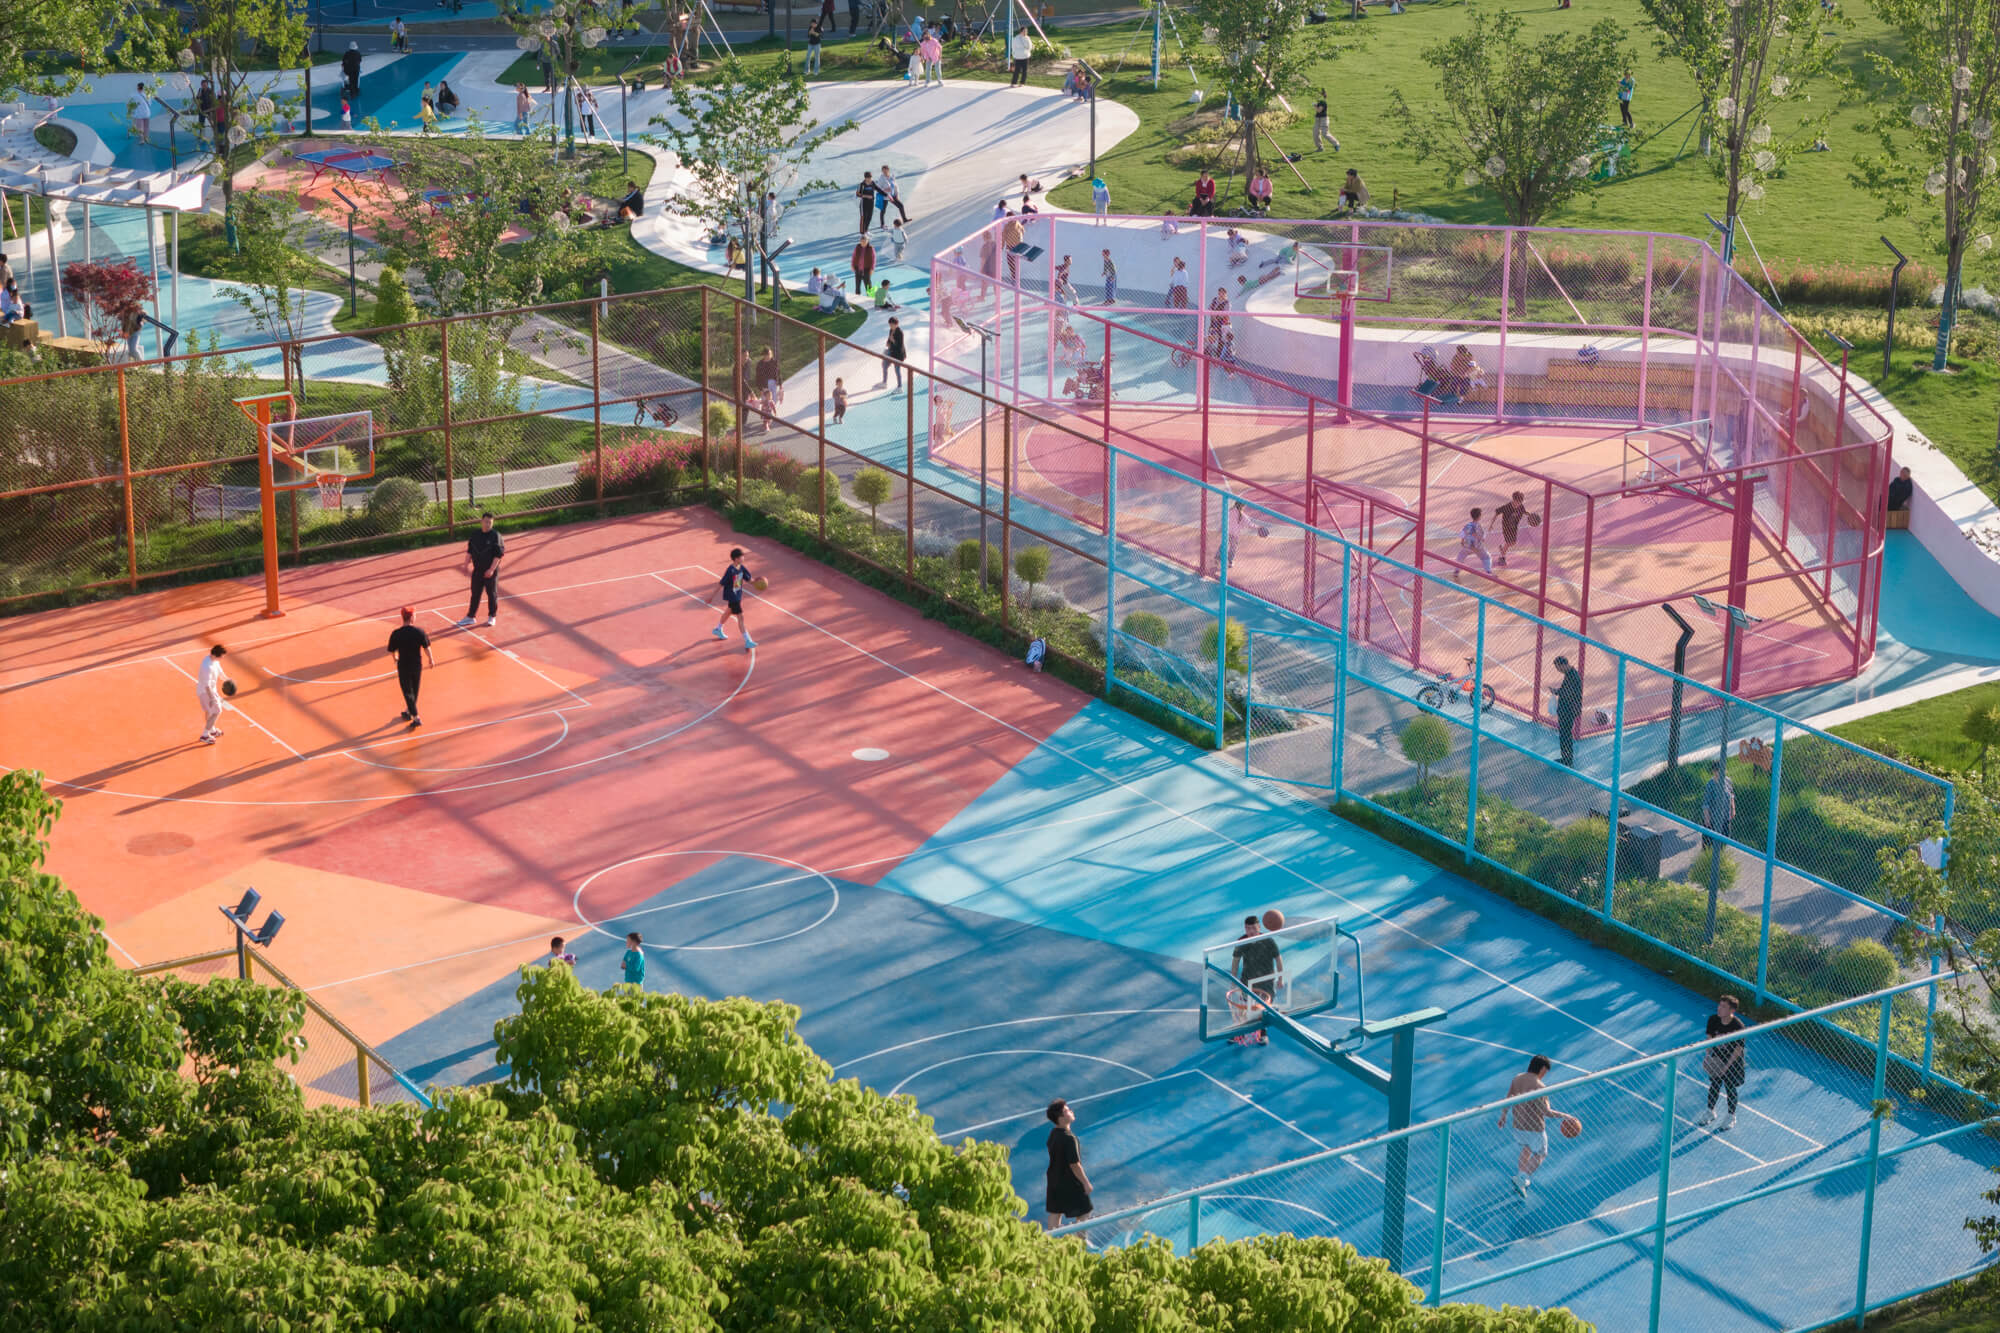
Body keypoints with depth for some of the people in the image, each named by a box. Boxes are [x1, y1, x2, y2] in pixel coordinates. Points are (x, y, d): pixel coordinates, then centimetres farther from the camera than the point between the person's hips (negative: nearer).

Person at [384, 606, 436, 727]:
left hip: (403, 666, -2)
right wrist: (430, 660, 11)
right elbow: (426, 647, -7)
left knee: (408, 692, 6)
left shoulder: (396, 633, -16)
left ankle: (416, 718, 0)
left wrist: (395, 658, 18)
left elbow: (391, 651, -5)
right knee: (414, 690, 22)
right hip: (417, 665, 2)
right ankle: (408, 712, 40)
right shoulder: (419, 631, -15)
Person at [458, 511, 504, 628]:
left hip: (490, 571, -5)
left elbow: (498, 555, -14)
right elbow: (469, 551, 12)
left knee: (492, 594, 6)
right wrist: (467, 564, 1)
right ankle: (470, 616, 20)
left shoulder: (495, 536, -10)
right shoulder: (475, 535, 5)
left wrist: (492, 569, -19)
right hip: (477, 569, 5)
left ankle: (492, 617, 19)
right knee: (475, 593, 12)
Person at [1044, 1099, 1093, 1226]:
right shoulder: (1069, 1138, -27)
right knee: (1083, 1213, 10)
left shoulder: (1053, 1134, -1)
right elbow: (1074, 1165, -24)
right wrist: (1085, 1182, -13)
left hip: (1054, 1181, 8)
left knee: (1055, 1212, 18)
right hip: (1070, 1183, -8)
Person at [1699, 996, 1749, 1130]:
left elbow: (1738, 1049, -21)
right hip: (1717, 1058, 5)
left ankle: (1731, 1119, 26)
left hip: (1732, 1060, -5)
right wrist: (1708, 1054, -9)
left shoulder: (1738, 1026, -27)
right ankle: (1710, 1113, 38)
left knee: (1730, 1088, 8)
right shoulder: (1713, 1020, -12)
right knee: (1714, 1085, 17)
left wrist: (1727, 1066, -23)